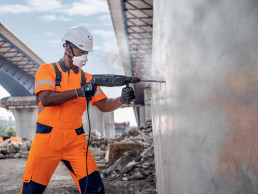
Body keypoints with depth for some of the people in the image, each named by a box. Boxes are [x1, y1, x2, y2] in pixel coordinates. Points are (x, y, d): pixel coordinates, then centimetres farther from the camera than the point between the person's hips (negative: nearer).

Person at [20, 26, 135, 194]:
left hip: (75, 141, 3)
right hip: (47, 139, -3)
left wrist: (122, 99, -13)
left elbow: (104, 105, 6)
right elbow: (46, 99, -16)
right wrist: (79, 92, -22)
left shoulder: (87, 78, 12)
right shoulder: (47, 70, 0)